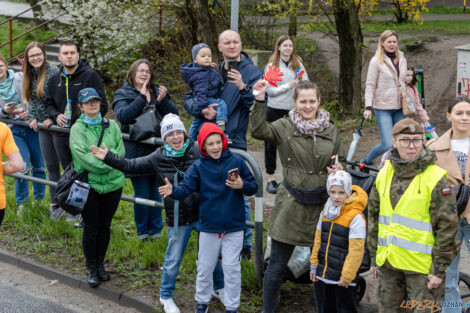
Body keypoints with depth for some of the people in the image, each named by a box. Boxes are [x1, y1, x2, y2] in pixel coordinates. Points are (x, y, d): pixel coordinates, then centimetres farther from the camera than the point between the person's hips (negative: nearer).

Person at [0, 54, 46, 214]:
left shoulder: (21, 78, -2)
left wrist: (31, 114, -14)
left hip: (31, 126, 0)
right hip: (14, 130, 0)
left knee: (38, 165, 6)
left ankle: (39, 200, 23)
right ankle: (21, 203, 5)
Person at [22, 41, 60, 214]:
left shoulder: (54, 72, -13)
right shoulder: (30, 76, 10)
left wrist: (53, 118, -17)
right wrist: (33, 118, 4)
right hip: (43, 127, 7)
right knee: (51, 166, 13)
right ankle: (54, 202, 21)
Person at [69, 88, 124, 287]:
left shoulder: (112, 126, 8)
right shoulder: (77, 129, -3)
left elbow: (120, 152, -1)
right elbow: (81, 155, -16)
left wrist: (102, 157, -17)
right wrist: (107, 161, -20)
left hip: (112, 183, 3)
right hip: (89, 184, -3)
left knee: (105, 226, 12)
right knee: (90, 227, 2)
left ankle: (100, 264, 26)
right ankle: (91, 268, 15)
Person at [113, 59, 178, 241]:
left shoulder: (158, 92, 10)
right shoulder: (123, 94, 1)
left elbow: (174, 114, 1)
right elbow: (122, 116, -18)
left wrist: (161, 101, -17)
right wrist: (142, 98, -21)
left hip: (157, 150, 3)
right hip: (136, 152, -3)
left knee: (155, 192, 10)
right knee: (141, 194, 2)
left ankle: (156, 230, 22)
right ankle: (142, 232, 17)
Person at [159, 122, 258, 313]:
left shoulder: (236, 162, -3)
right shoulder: (198, 167, -3)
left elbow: (253, 187, 1)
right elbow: (186, 187, -16)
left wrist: (242, 186, -21)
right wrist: (173, 191, -37)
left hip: (234, 226, -1)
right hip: (209, 226, 1)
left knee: (232, 268, 6)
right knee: (204, 268, 13)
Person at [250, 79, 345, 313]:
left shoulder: (331, 131, 7)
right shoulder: (285, 127, -4)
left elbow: (342, 160, 19)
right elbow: (258, 130, -22)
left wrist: (339, 169, -4)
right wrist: (260, 99, -31)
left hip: (322, 204, 3)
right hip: (291, 204, -3)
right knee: (277, 264, 2)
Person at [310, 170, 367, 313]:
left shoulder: (355, 217, -16)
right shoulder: (325, 212, 6)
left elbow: (356, 250, -17)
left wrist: (347, 276, -16)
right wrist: (313, 266, 9)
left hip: (342, 278, -6)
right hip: (322, 275, 7)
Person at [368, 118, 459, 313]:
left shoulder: (435, 178, -10)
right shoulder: (384, 174, 6)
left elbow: (447, 226, -10)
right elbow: (374, 218, 14)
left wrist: (439, 270, -11)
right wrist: (374, 258, 14)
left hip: (422, 266, -5)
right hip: (387, 263, 5)